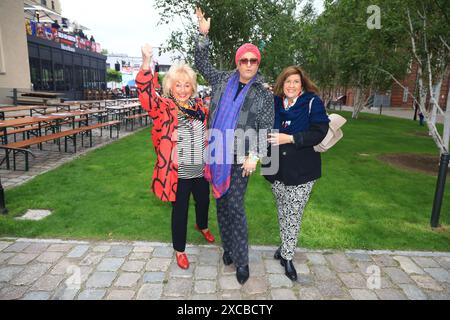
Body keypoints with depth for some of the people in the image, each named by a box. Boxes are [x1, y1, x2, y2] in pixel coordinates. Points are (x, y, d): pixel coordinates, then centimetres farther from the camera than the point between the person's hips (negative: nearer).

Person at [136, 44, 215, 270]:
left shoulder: (199, 107, 4)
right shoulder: (164, 107, -11)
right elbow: (146, 93, -31)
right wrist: (146, 62, -45)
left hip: (200, 171, 5)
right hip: (177, 173, -5)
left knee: (203, 201, 25)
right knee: (180, 211, 8)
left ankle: (202, 226, 58)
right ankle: (180, 250, 32)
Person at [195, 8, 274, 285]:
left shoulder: (264, 93, -2)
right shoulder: (223, 80, 7)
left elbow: (267, 129, -5)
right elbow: (202, 64, 19)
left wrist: (254, 156, -15)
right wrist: (203, 34, 11)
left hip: (241, 157, -4)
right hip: (217, 153, 4)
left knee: (235, 206, -6)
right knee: (221, 203, 12)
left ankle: (241, 261, 9)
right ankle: (228, 247, 30)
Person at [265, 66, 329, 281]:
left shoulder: (312, 102, -6)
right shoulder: (275, 103, 5)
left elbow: (319, 132, -14)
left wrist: (289, 138, -21)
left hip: (302, 170, -3)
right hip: (278, 168, 4)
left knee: (293, 214, 3)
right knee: (282, 211, 15)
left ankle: (287, 256, 18)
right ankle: (287, 248, 34)